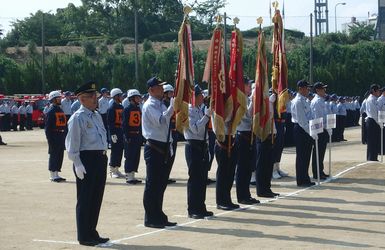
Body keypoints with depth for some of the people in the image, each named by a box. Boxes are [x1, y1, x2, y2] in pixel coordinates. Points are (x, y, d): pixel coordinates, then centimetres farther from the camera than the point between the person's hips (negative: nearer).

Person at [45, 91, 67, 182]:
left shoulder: (61, 111, 16)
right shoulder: (50, 112, -9)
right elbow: (47, 127, -13)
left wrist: (65, 136, 14)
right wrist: (50, 139, -17)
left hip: (61, 137, 8)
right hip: (54, 136, -8)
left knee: (60, 155, 10)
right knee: (54, 155, -3)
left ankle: (56, 174, 18)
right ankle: (53, 175, 2)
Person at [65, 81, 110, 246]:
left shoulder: (97, 115, 16)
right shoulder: (78, 118, -10)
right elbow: (72, 144, -13)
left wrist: (103, 157, 18)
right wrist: (77, 164, -18)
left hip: (100, 159, 8)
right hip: (86, 160, -8)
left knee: (96, 198, 14)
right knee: (85, 200, -1)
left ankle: (92, 232, 25)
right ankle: (84, 237, 7)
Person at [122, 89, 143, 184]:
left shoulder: (138, 109, 12)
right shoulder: (127, 109, -9)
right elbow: (124, 124, -13)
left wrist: (141, 136, 13)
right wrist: (127, 137, -17)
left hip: (137, 136, 8)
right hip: (130, 136, -8)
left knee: (136, 156, 9)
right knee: (129, 156, -4)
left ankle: (132, 175, 17)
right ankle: (129, 177, 0)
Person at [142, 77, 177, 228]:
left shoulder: (161, 105, 16)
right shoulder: (149, 106, -11)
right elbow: (161, 121, -27)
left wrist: (169, 148, 19)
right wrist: (172, 106, -30)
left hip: (164, 148, 9)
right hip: (154, 149, -9)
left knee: (161, 184, 13)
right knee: (152, 185, -3)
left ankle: (159, 217, 21)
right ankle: (150, 219, 3)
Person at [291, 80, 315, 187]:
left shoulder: (305, 101, 17)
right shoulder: (298, 101, -14)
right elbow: (301, 119, -19)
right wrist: (309, 131, -19)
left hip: (307, 130, 9)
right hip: (301, 130, -9)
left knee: (306, 155, 12)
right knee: (301, 156, -3)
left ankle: (305, 179, 19)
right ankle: (301, 181, 3)